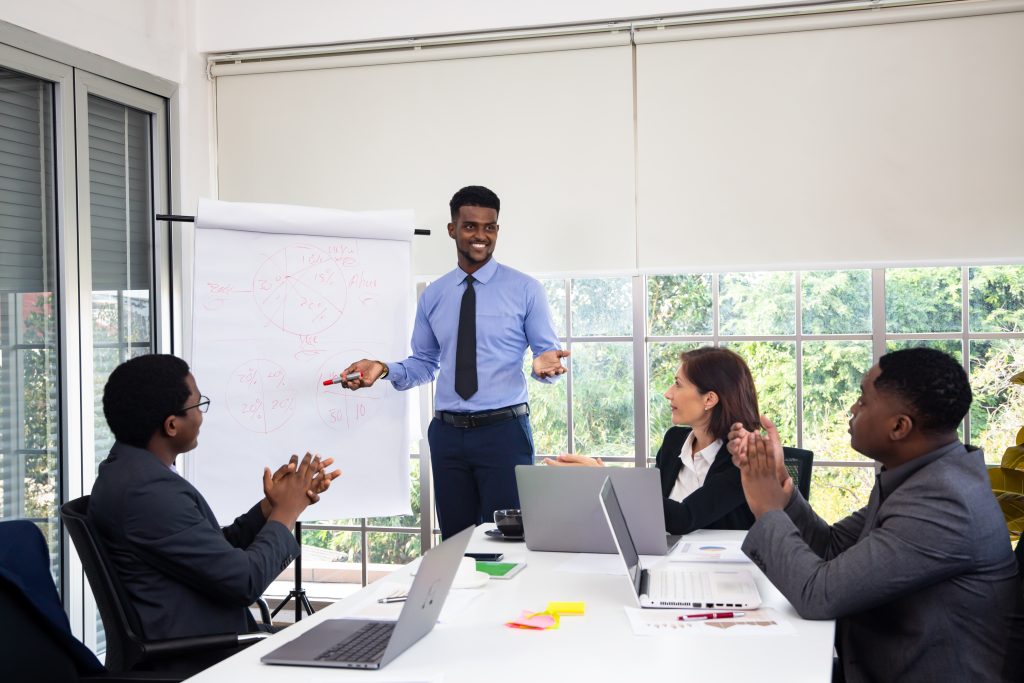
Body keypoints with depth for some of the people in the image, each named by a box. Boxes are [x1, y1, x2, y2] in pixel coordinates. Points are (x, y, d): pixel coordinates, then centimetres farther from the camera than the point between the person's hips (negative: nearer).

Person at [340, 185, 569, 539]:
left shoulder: (525, 289, -2)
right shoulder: (433, 295, 8)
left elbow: (547, 350, -1)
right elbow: (423, 364, 13)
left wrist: (546, 363, -24)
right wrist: (383, 369, -5)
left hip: (504, 431, -3)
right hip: (447, 433, 4)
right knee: (455, 540, 12)